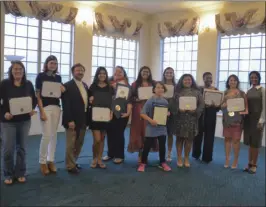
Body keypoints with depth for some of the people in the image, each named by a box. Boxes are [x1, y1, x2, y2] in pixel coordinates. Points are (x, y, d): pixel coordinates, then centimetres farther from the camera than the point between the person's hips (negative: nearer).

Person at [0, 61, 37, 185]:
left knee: (21, 148, 11)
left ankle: (20, 173, 23)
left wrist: (32, 109, -6)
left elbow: (34, 99, 11)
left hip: (24, 120, 3)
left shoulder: (28, 84, 3)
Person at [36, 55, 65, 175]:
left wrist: (62, 91, -5)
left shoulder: (58, 77, 10)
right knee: (46, 135, -8)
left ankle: (51, 160, 17)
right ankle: (42, 162, 7)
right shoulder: (41, 76, -3)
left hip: (56, 107, 5)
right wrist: (41, 111, -15)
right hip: (45, 107, -5)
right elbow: (38, 94, -7)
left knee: (54, 135, 7)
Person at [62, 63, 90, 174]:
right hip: (73, 120, -7)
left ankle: (73, 162, 29)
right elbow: (66, 105, -15)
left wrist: (88, 118, 10)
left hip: (83, 120, 7)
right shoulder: (67, 86, -9)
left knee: (79, 144, 15)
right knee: (71, 144, 1)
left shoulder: (85, 85, 14)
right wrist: (69, 120, -20)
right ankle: (70, 166, 13)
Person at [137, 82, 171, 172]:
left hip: (162, 128, 4)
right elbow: (142, 114, -13)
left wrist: (168, 114, -7)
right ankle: (143, 163, 19)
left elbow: (168, 112, 16)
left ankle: (162, 163, 28)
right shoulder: (150, 101, -10)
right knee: (147, 146, 4)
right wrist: (150, 120, -24)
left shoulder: (165, 102, 2)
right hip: (151, 128, -4)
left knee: (162, 146, 13)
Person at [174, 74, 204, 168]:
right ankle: (179, 158, 14)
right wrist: (178, 109, -18)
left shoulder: (197, 92, 8)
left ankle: (186, 158, 18)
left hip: (192, 118, 1)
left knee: (189, 138, 5)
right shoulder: (178, 91, 5)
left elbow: (202, 104, 3)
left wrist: (195, 111, -13)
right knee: (180, 138, 3)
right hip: (180, 118, -1)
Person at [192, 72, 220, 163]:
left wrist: (215, 106, -18)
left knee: (209, 136, 3)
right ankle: (196, 154, 26)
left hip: (211, 116, 1)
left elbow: (219, 105, 3)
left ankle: (207, 157, 14)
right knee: (198, 134, 5)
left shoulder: (216, 90, 6)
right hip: (200, 115, -1)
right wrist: (203, 105, -22)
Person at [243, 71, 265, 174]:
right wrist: (244, 117, 2)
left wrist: (261, 120, -14)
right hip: (248, 118, 5)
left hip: (257, 118, -5)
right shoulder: (248, 91, 11)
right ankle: (250, 163, 19)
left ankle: (254, 165, 13)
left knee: (256, 142, 2)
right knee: (250, 142, 9)